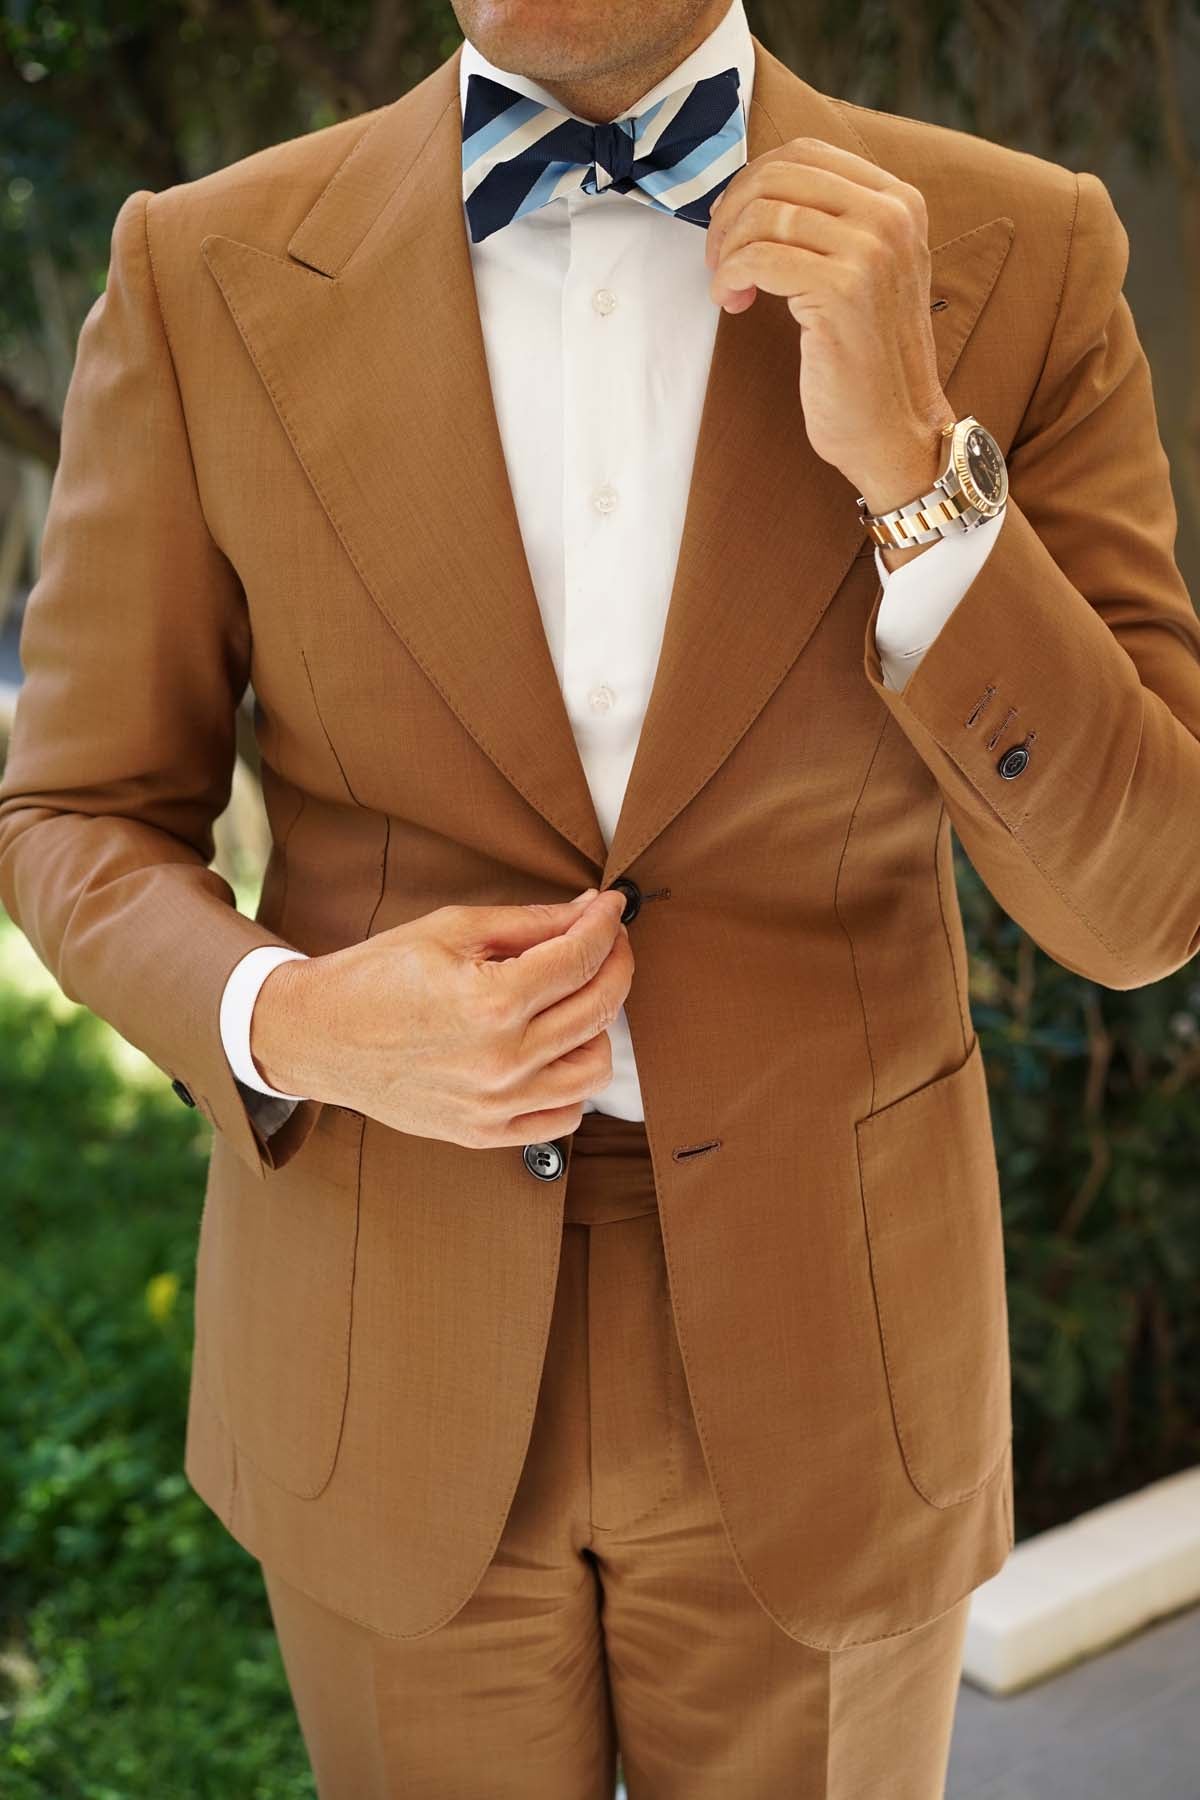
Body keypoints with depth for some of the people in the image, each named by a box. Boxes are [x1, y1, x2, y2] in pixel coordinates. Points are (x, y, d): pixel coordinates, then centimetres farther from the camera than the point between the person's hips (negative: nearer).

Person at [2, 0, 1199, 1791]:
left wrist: (913, 461, -24)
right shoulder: (206, 273, -8)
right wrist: (285, 1025, -21)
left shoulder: (1021, 259, -9)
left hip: (818, 1350, 1)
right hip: (387, 1357, 0)